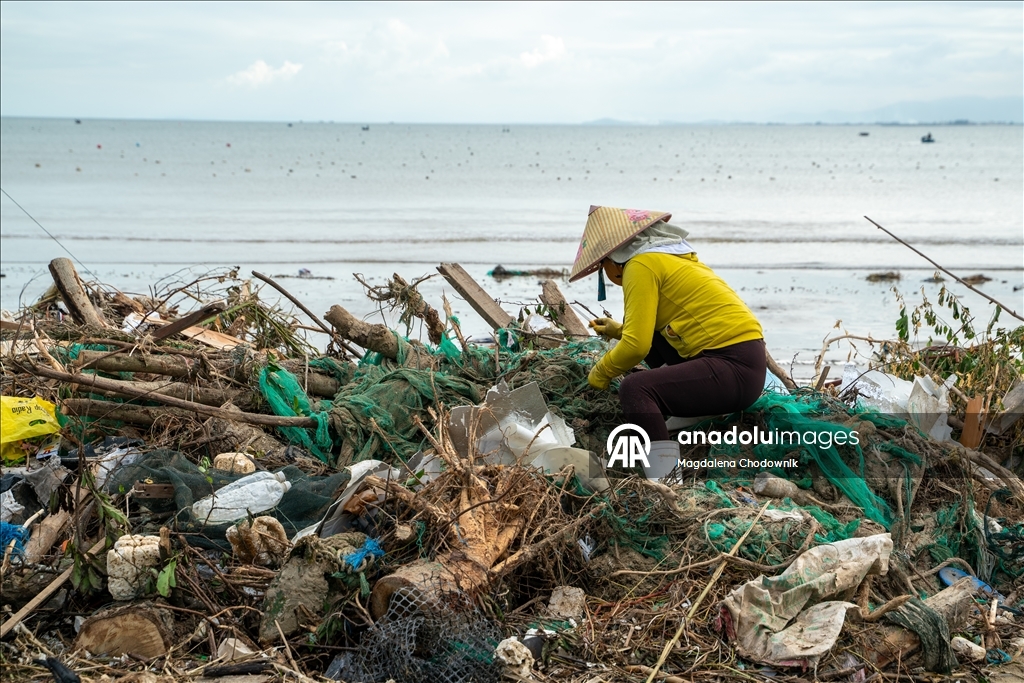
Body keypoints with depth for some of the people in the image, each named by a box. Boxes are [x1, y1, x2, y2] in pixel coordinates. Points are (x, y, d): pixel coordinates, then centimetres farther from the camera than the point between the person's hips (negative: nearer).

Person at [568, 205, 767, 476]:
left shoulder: (641, 266, -8)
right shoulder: (671, 256, 19)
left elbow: (637, 346, -13)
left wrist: (601, 373, 3)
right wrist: (620, 331, 30)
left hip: (736, 371, -10)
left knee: (634, 388, -24)